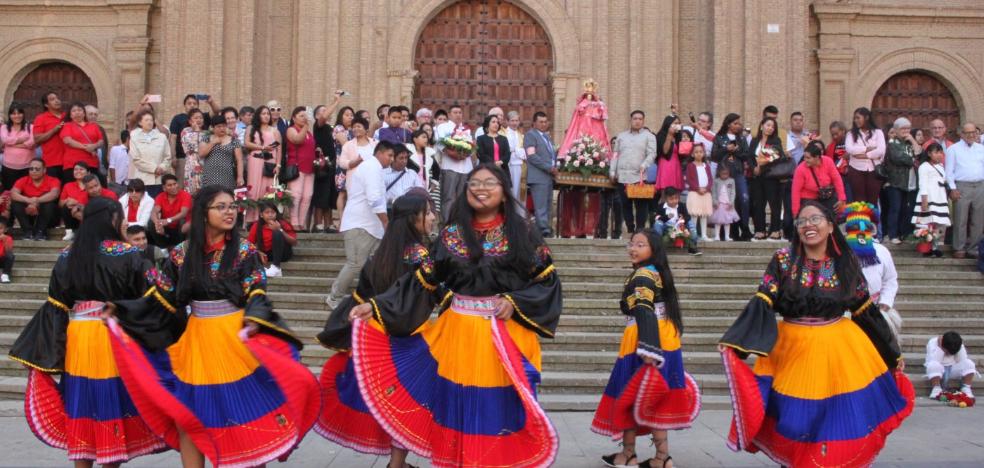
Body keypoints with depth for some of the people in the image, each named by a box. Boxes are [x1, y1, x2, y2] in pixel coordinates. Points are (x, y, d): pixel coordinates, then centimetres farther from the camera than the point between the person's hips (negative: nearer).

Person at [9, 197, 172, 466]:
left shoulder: (67, 256, 4)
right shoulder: (126, 255, -9)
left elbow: (55, 306, 4)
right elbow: (154, 296, -10)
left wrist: (35, 351, 8)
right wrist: (174, 327, 1)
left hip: (77, 338, 4)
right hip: (114, 339, -4)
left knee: (82, 406, 11)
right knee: (112, 406, 5)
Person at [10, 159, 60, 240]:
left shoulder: (53, 181, -11)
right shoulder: (23, 181, -3)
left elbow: (54, 194, -32)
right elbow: (13, 194, -21)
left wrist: (37, 201, -45)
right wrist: (28, 200, -38)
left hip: (47, 218, -2)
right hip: (28, 215, 2)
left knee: (50, 201, -29)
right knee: (15, 203, -21)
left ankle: (41, 231, -19)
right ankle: (28, 231, -16)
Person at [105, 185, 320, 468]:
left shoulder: (245, 251, -2)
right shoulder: (182, 253, 3)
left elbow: (256, 295, -8)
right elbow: (163, 297, 7)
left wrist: (253, 321, -28)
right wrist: (121, 313, 0)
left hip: (235, 338, -2)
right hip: (196, 339, 3)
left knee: (246, 411, 0)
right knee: (187, 413, 5)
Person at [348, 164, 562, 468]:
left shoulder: (521, 232, 2)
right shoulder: (451, 234, 7)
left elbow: (547, 281, 2)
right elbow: (422, 282, 5)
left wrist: (515, 302, -13)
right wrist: (375, 306, -3)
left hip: (507, 335, -2)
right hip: (460, 334, 2)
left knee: (502, 410, -1)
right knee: (459, 409, 4)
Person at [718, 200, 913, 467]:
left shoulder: (846, 262, 1)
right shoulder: (783, 260, -4)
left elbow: (865, 311, 8)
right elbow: (762, 304, -9)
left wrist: (892, 351, 10)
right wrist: (734, 341, -21)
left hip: (839, 350, 1)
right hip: (794, 349, -1)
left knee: (842, 422, 4)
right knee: (793, 422, 2)